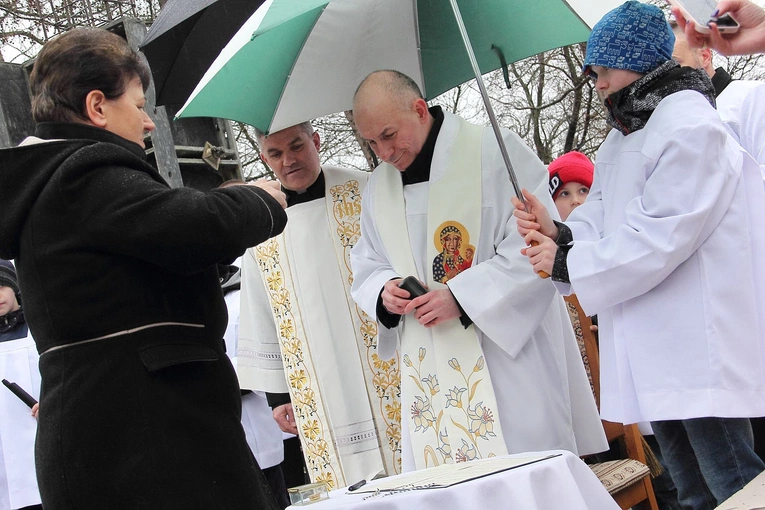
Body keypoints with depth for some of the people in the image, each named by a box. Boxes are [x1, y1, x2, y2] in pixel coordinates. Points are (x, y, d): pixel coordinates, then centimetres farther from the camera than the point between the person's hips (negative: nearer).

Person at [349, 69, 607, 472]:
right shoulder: (377, 189, 13)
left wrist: (462, 296, -19)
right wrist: (384, 291, -4)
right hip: (431, 375, 5)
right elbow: (367, 267, 20)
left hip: (508, 347, -5)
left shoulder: (494, 152, -7)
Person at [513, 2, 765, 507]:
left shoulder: (689, 127, -12)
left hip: (700, 347, -10)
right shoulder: (619, 141, 18)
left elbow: (660, 236, -20)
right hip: (651, 351, 10)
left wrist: (568, 264, -14)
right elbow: (601, 221, 14)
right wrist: (560, 233, -8)